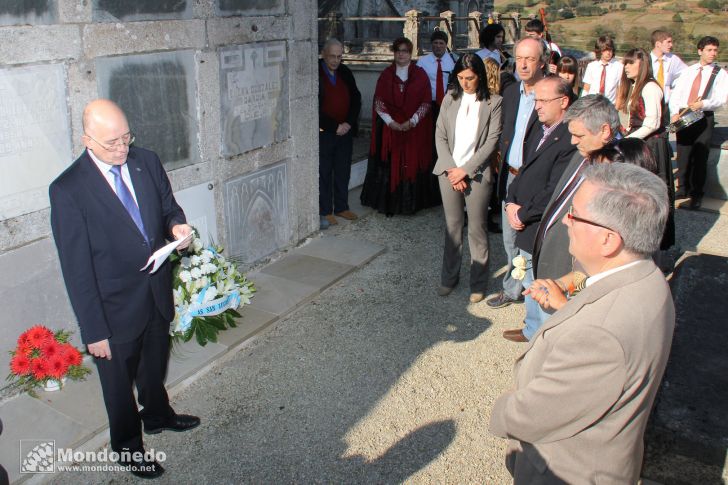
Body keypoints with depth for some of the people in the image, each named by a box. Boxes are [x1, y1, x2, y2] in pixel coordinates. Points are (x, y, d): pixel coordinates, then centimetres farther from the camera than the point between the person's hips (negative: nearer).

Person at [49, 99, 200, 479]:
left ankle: (157, 415, 57)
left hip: (158, 295, 5)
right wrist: (94, 331, -16)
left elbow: (168, 207, 10)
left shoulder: (147, 162, -7)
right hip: (116, 309, -5)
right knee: (119, 384, 19)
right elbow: (76, 269, -19)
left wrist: (176, 224, -16)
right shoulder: (67, 190, -22)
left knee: (155, 365, 29)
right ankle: (127, 447, 44)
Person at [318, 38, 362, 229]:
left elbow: (356, 99, 9)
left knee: (343, 172, 13)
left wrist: (348, 123, -6)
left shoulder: (345, 73, 7)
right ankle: (325, 211, 13)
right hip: (324, 133, -5)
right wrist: (334, 127, -14)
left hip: (345, 131, 5)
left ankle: (341, 207, 26)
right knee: (324, 173, 4)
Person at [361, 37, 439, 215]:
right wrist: (390, 121, -10)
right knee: (390, 165, 0)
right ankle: (389, 203, 8)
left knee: (413, 164, 2)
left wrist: (412, 121, -12)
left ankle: (412, 202, 12)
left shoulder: (420, 74, 2)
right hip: (390, 129, 1)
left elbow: (426, 102, -1)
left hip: (415, 130, 0)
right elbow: (378, 102, 2)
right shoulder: (386, 75, 5)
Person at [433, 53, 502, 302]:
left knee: (477, 229, 2)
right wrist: (450, 168, -5)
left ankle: (478, 283, 14)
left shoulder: (493, 103, -3)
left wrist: (465, 170, -11)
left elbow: (492, 142, -7)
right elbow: (440, 136, 6)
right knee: (452, 226, 10)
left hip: (477, 173, -3)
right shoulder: (450, 99, 7)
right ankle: (449, 277, 23)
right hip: (449, 171, 3)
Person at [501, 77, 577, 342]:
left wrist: (523, 215, -14)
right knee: (530, 283, 23)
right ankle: (533, 329, 42)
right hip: (527, 228, 9)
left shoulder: (570, 140, -21)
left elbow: (555, 191, -24)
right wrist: (511, 203, -1)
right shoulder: (539, 133, 11)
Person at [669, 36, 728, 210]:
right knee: (683, 155, 7)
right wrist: (674, 113, -10)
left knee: (700, 157, -1)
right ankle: (683, 188, 22)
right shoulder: (688, 71, 12)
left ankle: (696, 194, 9)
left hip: (704, 118, -3)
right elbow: (675, 95, 7)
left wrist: (702, 104, -25)